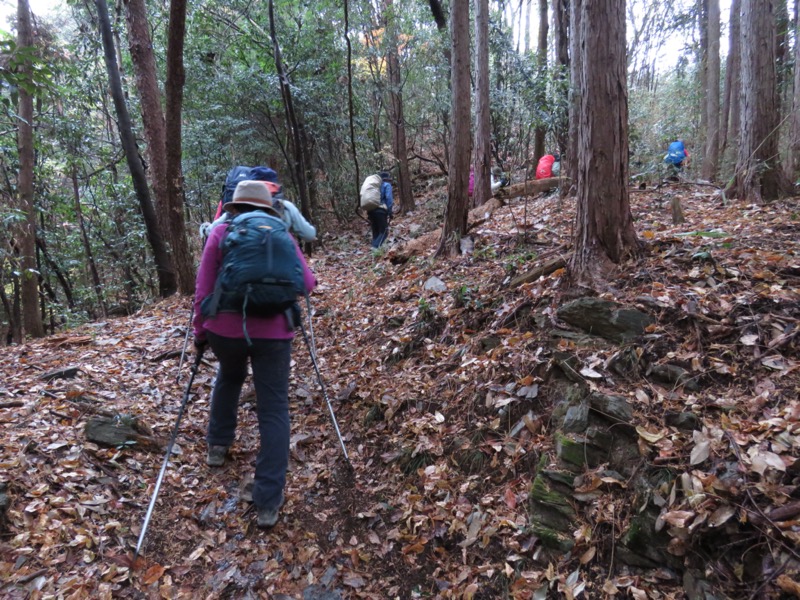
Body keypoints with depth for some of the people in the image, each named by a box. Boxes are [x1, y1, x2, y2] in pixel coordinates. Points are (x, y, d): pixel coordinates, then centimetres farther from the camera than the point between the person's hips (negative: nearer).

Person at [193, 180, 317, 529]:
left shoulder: (220, 233, 5)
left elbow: (203, 288, 3)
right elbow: (306, 284, 3)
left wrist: (199, 331, 13)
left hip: (225, 328, 2)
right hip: (272, 331, -1)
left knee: (228, 378, 33)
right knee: (274, 411, 3)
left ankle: (218, 445, 45)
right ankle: (268, 502, -1)